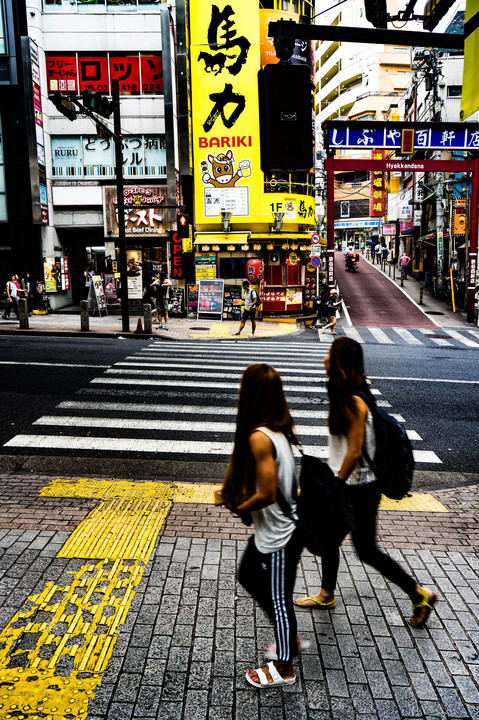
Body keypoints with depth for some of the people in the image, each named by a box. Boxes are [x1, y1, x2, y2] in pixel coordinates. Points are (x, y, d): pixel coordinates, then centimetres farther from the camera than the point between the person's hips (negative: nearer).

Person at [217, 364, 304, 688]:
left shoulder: (259, 437, -28)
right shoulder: (280, 427, -1)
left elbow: (267, 494, -27)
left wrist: (238, 507, -9)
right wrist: (235, 494, 6)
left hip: (279, 535, -9)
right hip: (270, 529, 9)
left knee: (277, 597, 11)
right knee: (249, 576, 25)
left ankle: (284, 667, 34)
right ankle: (291, 638, 41)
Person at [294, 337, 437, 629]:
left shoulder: (353, 403, -25)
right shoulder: (345, 396, 4)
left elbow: (354, 452, -25)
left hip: (359, 487, -9)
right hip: (349, 484, 9)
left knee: (366, 550, 6)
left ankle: (420, 594, 22)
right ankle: (326, 595, 38)